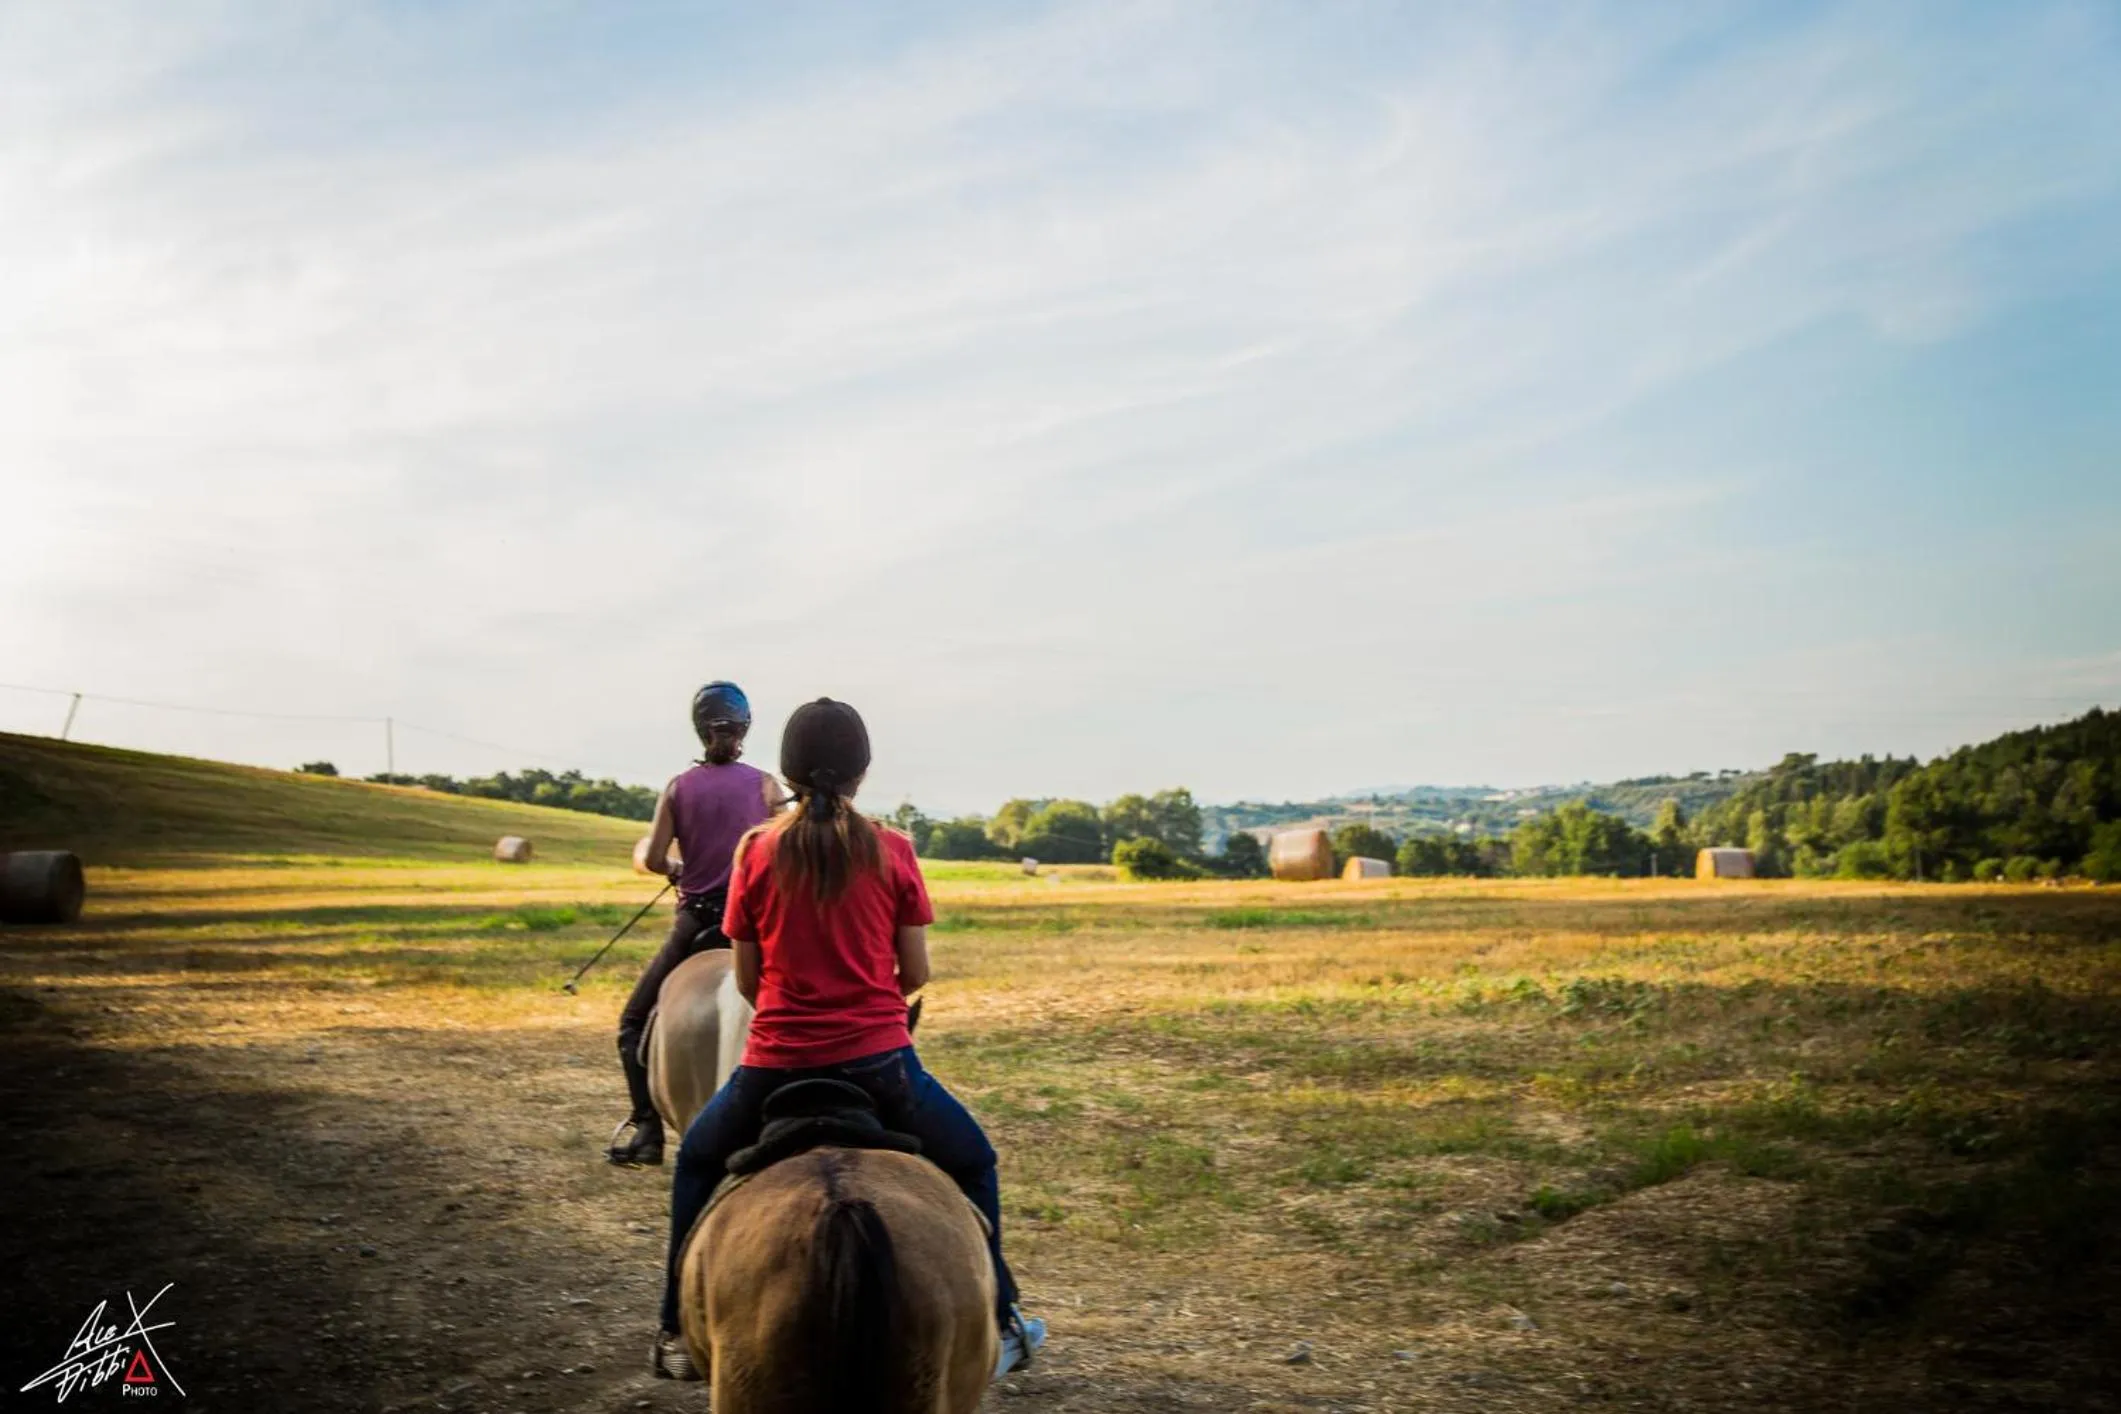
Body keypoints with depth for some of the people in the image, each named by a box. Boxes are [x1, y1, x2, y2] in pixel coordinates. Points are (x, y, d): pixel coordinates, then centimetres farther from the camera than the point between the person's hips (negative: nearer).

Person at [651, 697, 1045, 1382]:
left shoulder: (755, 850, 0)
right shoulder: (893, 851, -2)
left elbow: (747, 979, 5)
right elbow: (915, 975, 2)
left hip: (775, 1063, 1)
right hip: (878, 1060, -1)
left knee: (697, 1162, 30)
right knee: (972, 1164, 24)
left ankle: (679, 1333, 32)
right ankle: (997, 1324, 27)